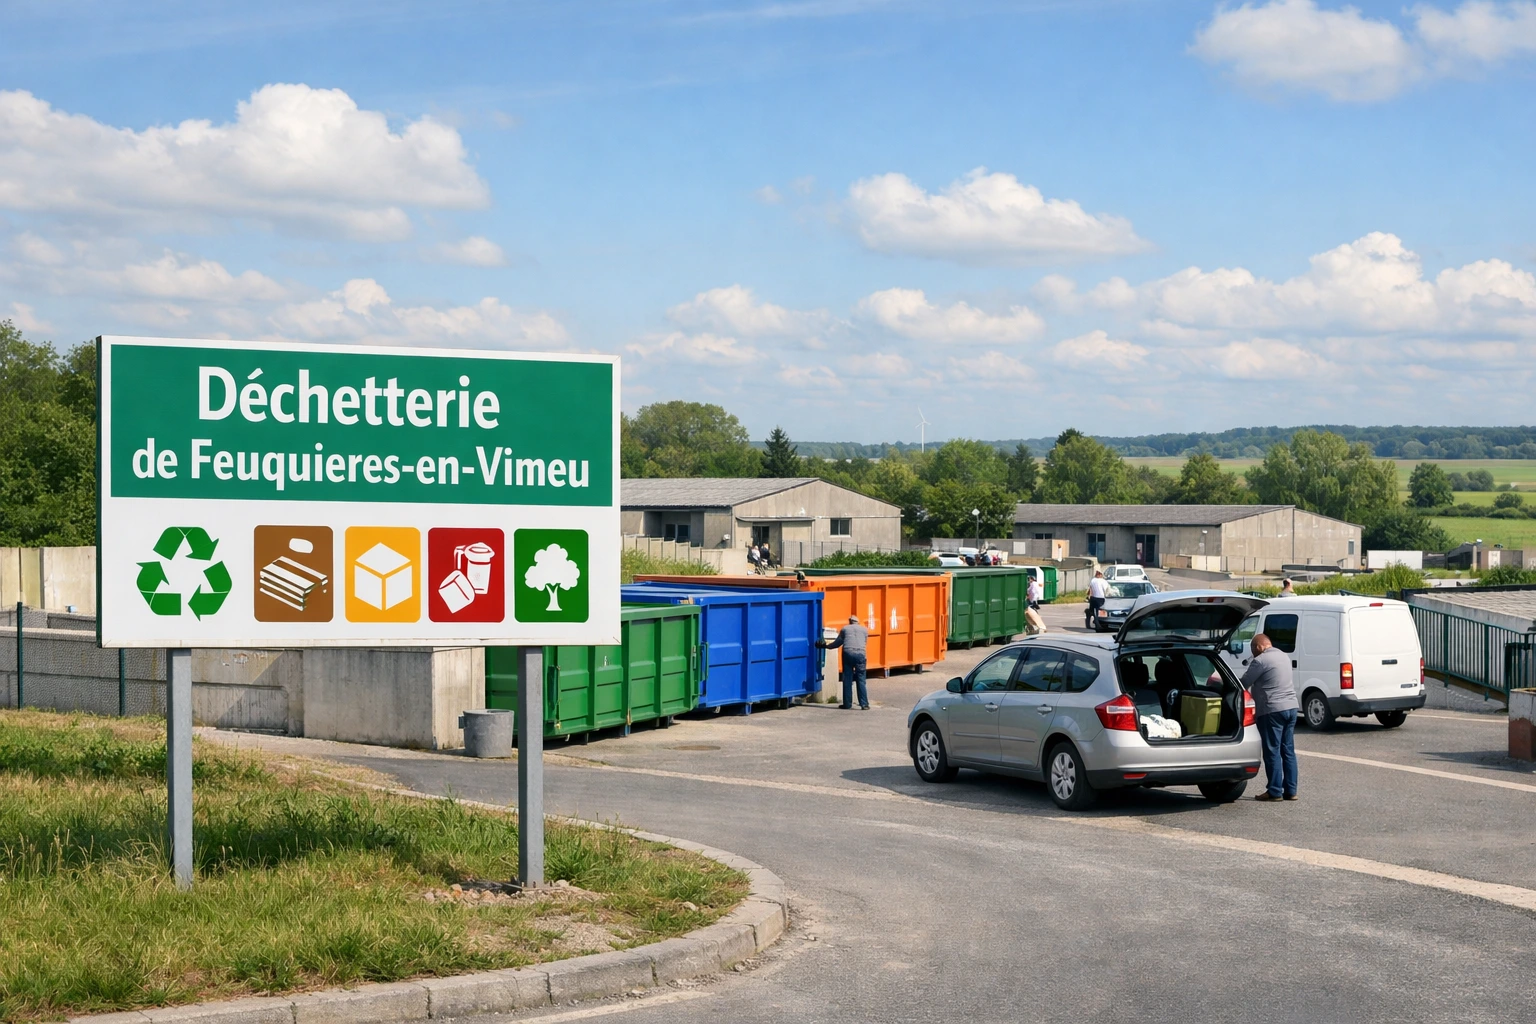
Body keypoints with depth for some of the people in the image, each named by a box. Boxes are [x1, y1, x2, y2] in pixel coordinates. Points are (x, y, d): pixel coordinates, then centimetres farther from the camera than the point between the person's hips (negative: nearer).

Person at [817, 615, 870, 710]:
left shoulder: (845, 629, 18)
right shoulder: (864, 630, 19)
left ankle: (847, 704, 8)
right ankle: (864, 704, -2)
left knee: (847, 680, 6)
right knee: (861, 680, 2)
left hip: (847, 653, 0)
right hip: (860, 654, 0)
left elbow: (837, 643, 21)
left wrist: (826, 646, 37)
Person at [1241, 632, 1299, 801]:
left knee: (1272, 752, -2)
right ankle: (1290, 790, 13)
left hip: (1272, 710, -8)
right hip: (1291, 706, 8)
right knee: (1288, 750, 11)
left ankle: (1274, 791, 0)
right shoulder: (1284, 656, 15)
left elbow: (1244, 683, -9)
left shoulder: (1260, 660, -12)